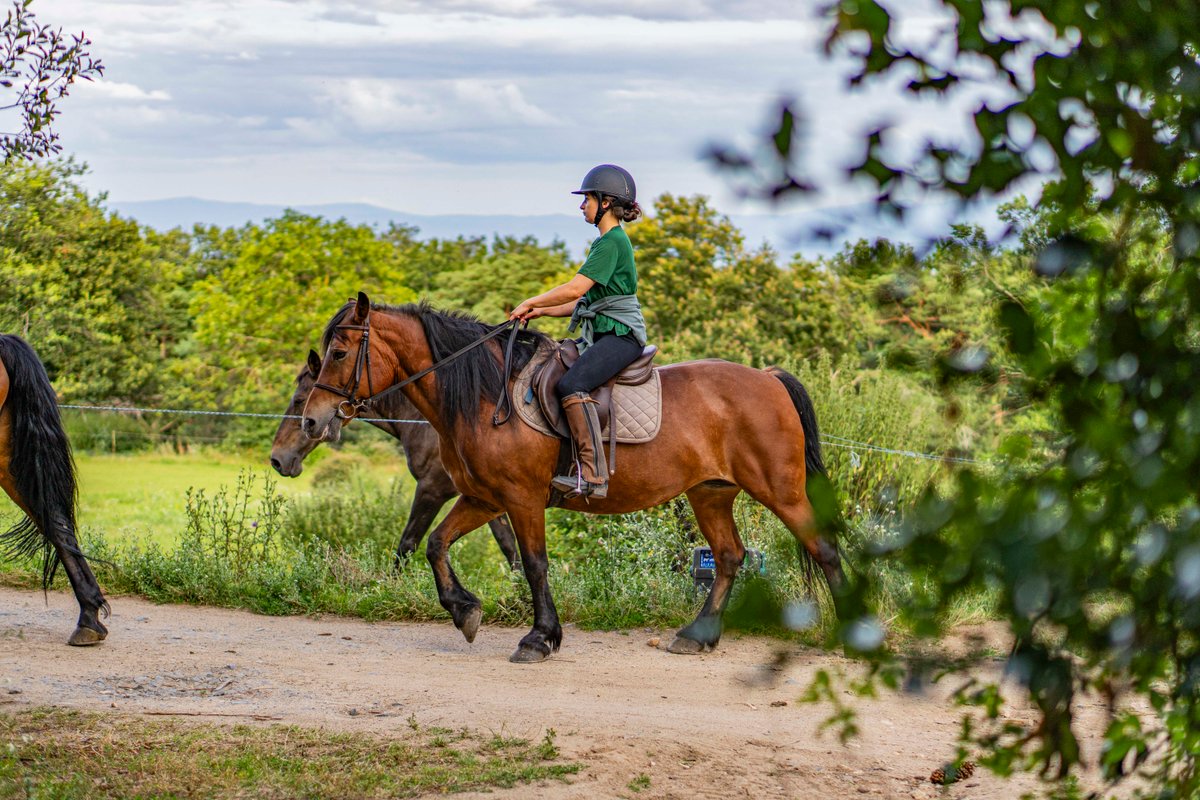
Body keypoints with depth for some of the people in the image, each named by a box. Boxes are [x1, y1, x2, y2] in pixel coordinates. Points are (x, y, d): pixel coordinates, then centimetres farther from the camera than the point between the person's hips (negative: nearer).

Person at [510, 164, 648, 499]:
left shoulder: (612, 241, -11)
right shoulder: (608, 241, 21)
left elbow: (576, 289, -19)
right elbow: (587, 301, 23)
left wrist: (530, 303, -8)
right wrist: (542, 311, 12)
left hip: (621, 335, -11)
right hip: (602, 333, 11)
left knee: (571, 385, -30)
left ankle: (593, 476, -37)